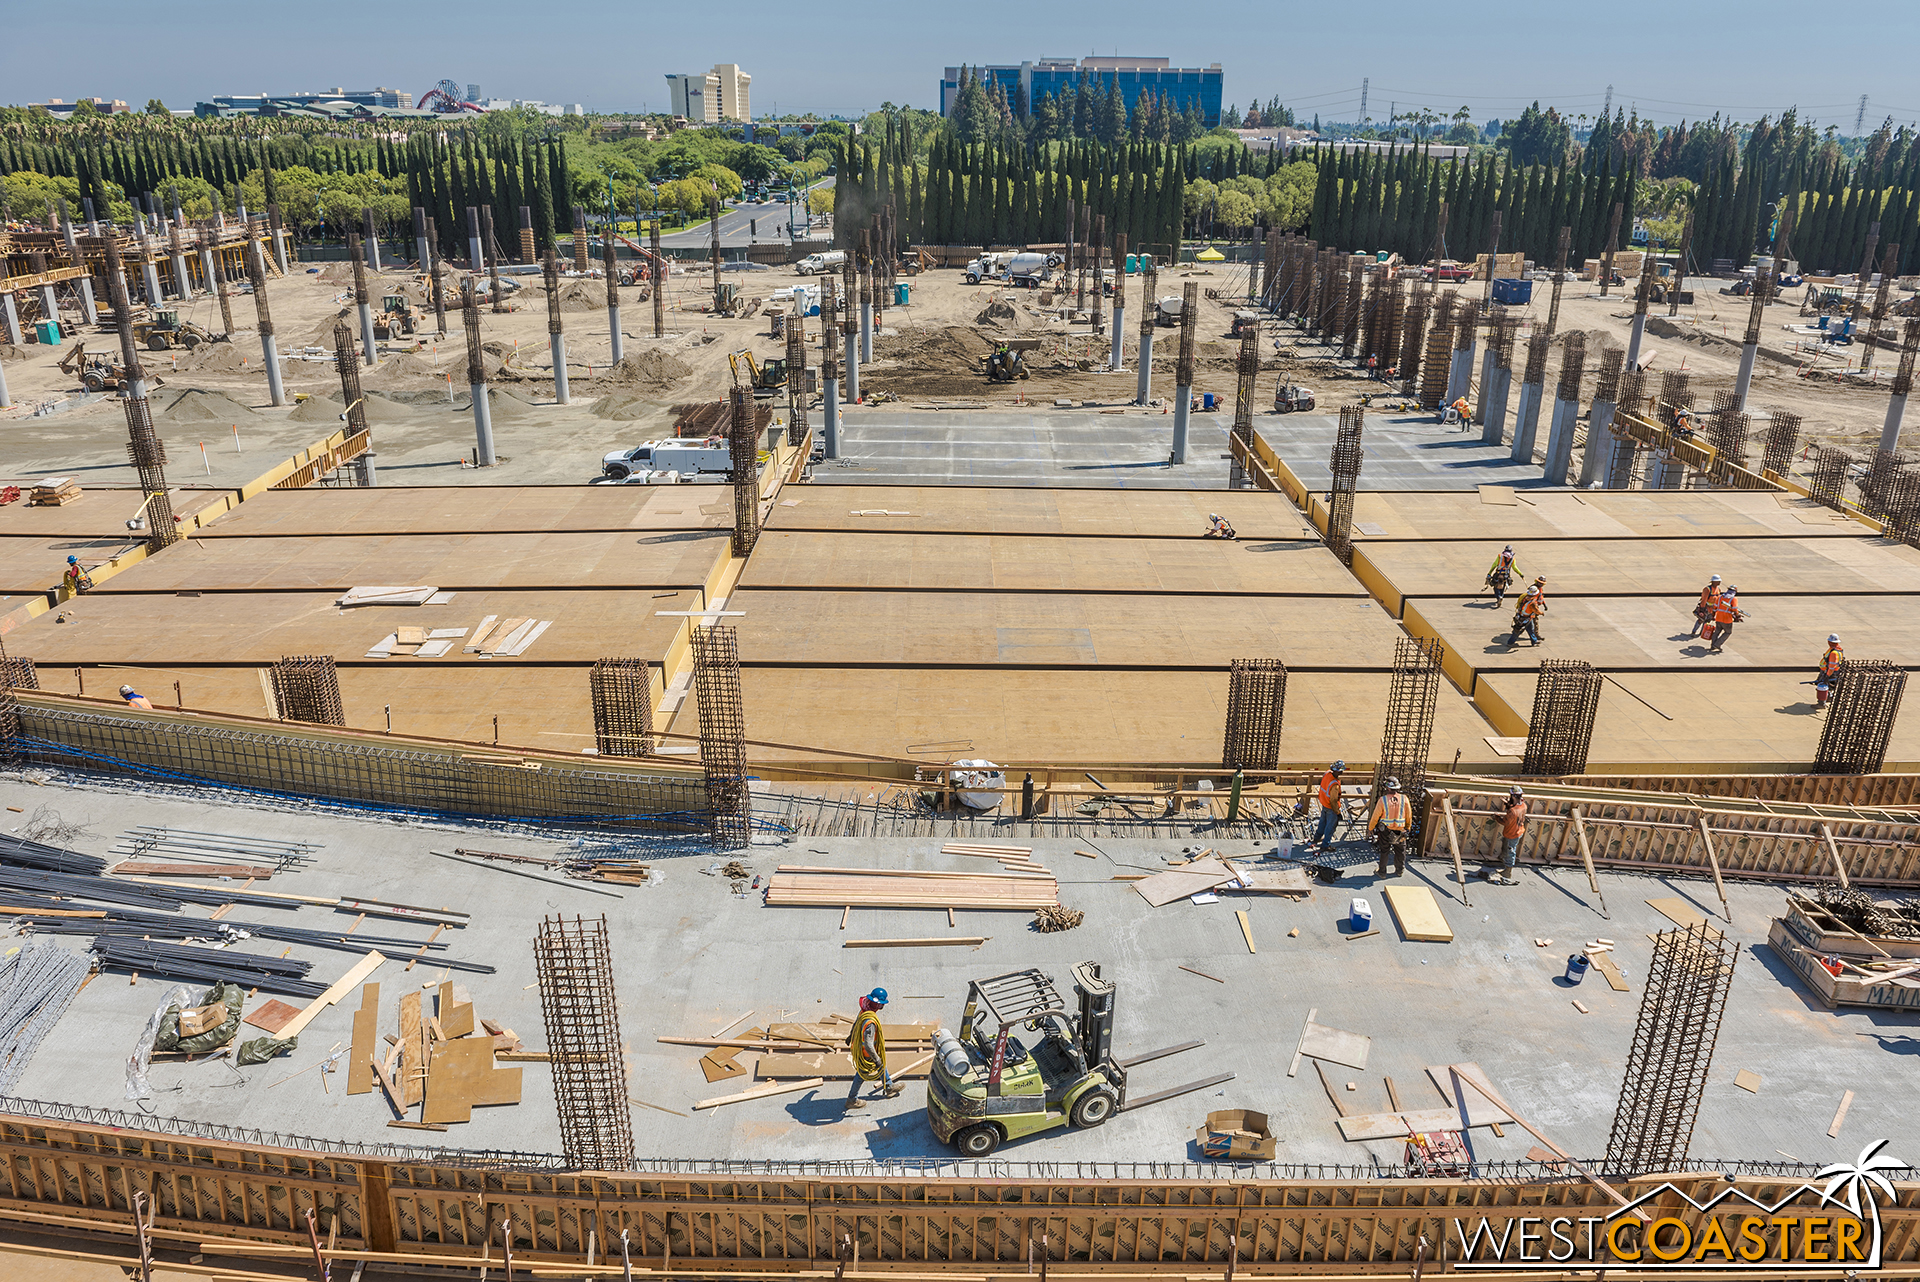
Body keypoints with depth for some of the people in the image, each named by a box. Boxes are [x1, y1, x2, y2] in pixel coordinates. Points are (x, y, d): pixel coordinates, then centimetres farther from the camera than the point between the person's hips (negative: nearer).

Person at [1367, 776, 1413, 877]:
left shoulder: (1382, 800, -16)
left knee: (1384, 852, 15)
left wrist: (1370, 828, 6)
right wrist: (1407, 827, 20)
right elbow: (1409, 816, 2)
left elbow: (1375, 817, -9)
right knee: (1400, 852, 20)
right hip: (1400, 830, 1)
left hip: (1385, 831, -1)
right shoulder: (1404, 799, -10)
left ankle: (1382, 872, 25)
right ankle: (1400, 871, 34)